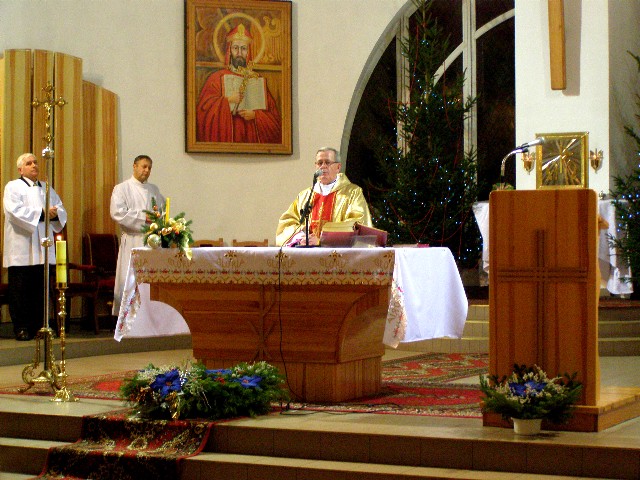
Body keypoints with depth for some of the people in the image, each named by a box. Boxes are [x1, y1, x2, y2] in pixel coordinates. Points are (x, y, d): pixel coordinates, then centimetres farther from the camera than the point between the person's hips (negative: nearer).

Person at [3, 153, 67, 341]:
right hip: (21, 251, -5)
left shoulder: (47, 189, 20)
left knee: (41, 290, 2)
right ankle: (21, 328, -1)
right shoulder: (13, 187, 3)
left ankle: (39, 326, 9)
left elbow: (61, 211, 13)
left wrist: (54, 214, -11)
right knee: (20, 290, -5)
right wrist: (42, 213, -16)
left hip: (43, 249, 5)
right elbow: (15, 211, -13)